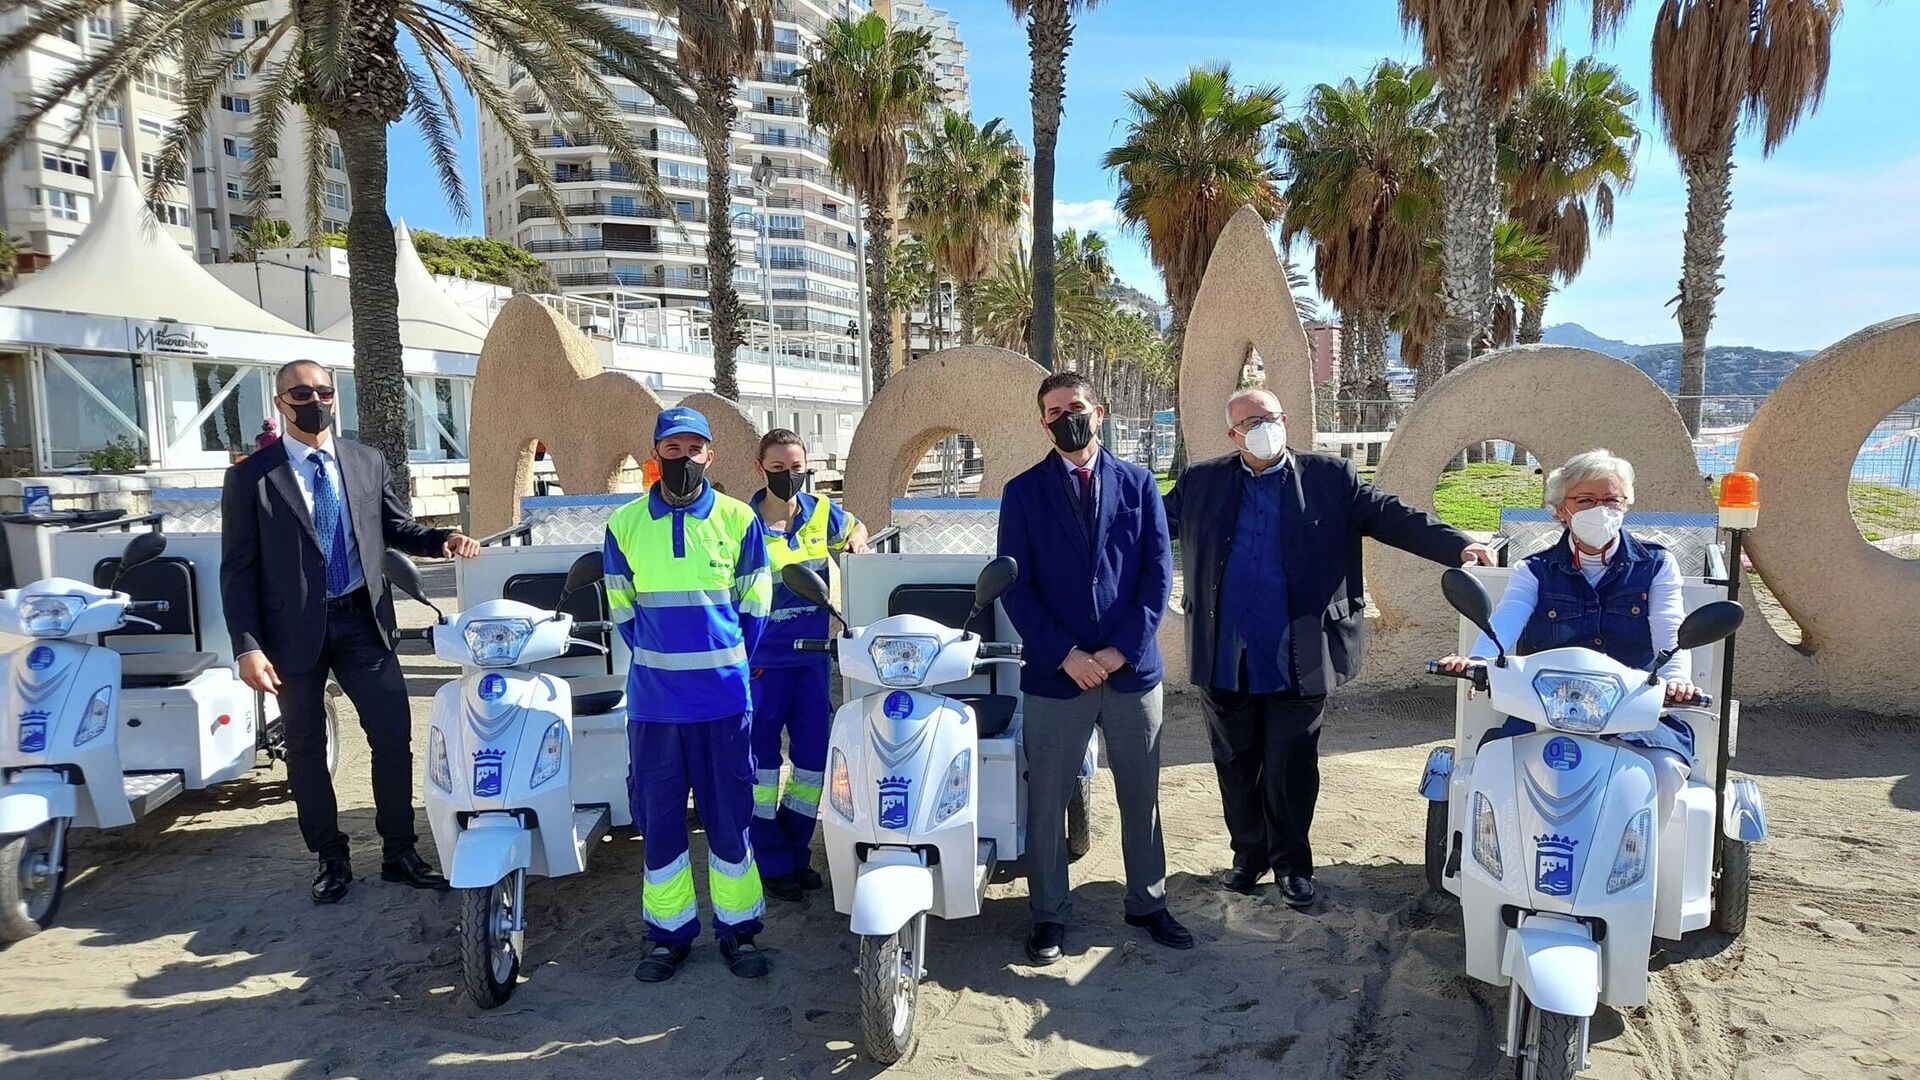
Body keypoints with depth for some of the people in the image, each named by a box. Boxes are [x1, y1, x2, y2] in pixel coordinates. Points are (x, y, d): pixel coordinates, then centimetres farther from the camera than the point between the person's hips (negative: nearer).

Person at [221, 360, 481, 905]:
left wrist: (442, 540, -6)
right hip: (294, 630, -2)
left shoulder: (368, 462, 5)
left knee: (394, 734, 3)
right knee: (306, 748, 9)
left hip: (362, 623, 2)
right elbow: (239, 568, -5)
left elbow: (397, 529, 15)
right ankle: (331, 860, 23)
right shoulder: (251, 476, -4)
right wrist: (247, 647, -12)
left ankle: (399, 854, 17)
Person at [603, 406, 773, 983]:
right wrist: (661, 659, 12)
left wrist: (726, 660, 9)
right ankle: (669, 931, 22)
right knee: (659, 819, 9)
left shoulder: (739, 519, 0)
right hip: (653, 699, 1)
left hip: (725, 696, -1)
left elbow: (754, 605, 7)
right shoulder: (625, 524, 2)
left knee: (729, 815, 6)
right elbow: (621, 609, 11)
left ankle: (737, 927, 20)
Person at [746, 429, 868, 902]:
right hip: (764, 662, -4)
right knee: (762, 763, 3)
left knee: (814, 758, 10)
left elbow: (855, 527, 26)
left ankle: (796, 853, 27)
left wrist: (856, 540, 3)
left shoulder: (822, 512, 3)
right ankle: (773, 863, 18)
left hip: (814, 656, 5)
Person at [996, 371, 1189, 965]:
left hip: (1131, 668, 1)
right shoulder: (1023, 492, 2)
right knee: (1046, 801, 6)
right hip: (1056, 672, -1)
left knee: (1141, 796, 13)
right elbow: (1017, 585, -3)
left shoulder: (1137, 483, 5)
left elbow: (1159, 570, 1)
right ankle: (1048, 914, 22)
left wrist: (1122, 648, -9)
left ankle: (1147, 903, 31)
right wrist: (1065, 655, -12)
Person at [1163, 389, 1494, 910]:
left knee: (1292, 768, 7)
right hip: (1226, 660, 2)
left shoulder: (1330, 478, 2)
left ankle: (1291, 863, 26)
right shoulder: (1200, 483, 6)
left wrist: (1458, 545, -15)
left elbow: (1390, 516, -3)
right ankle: (1248, 854, 32)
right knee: (1236, 764, 13)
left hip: (1297, 661, -1)